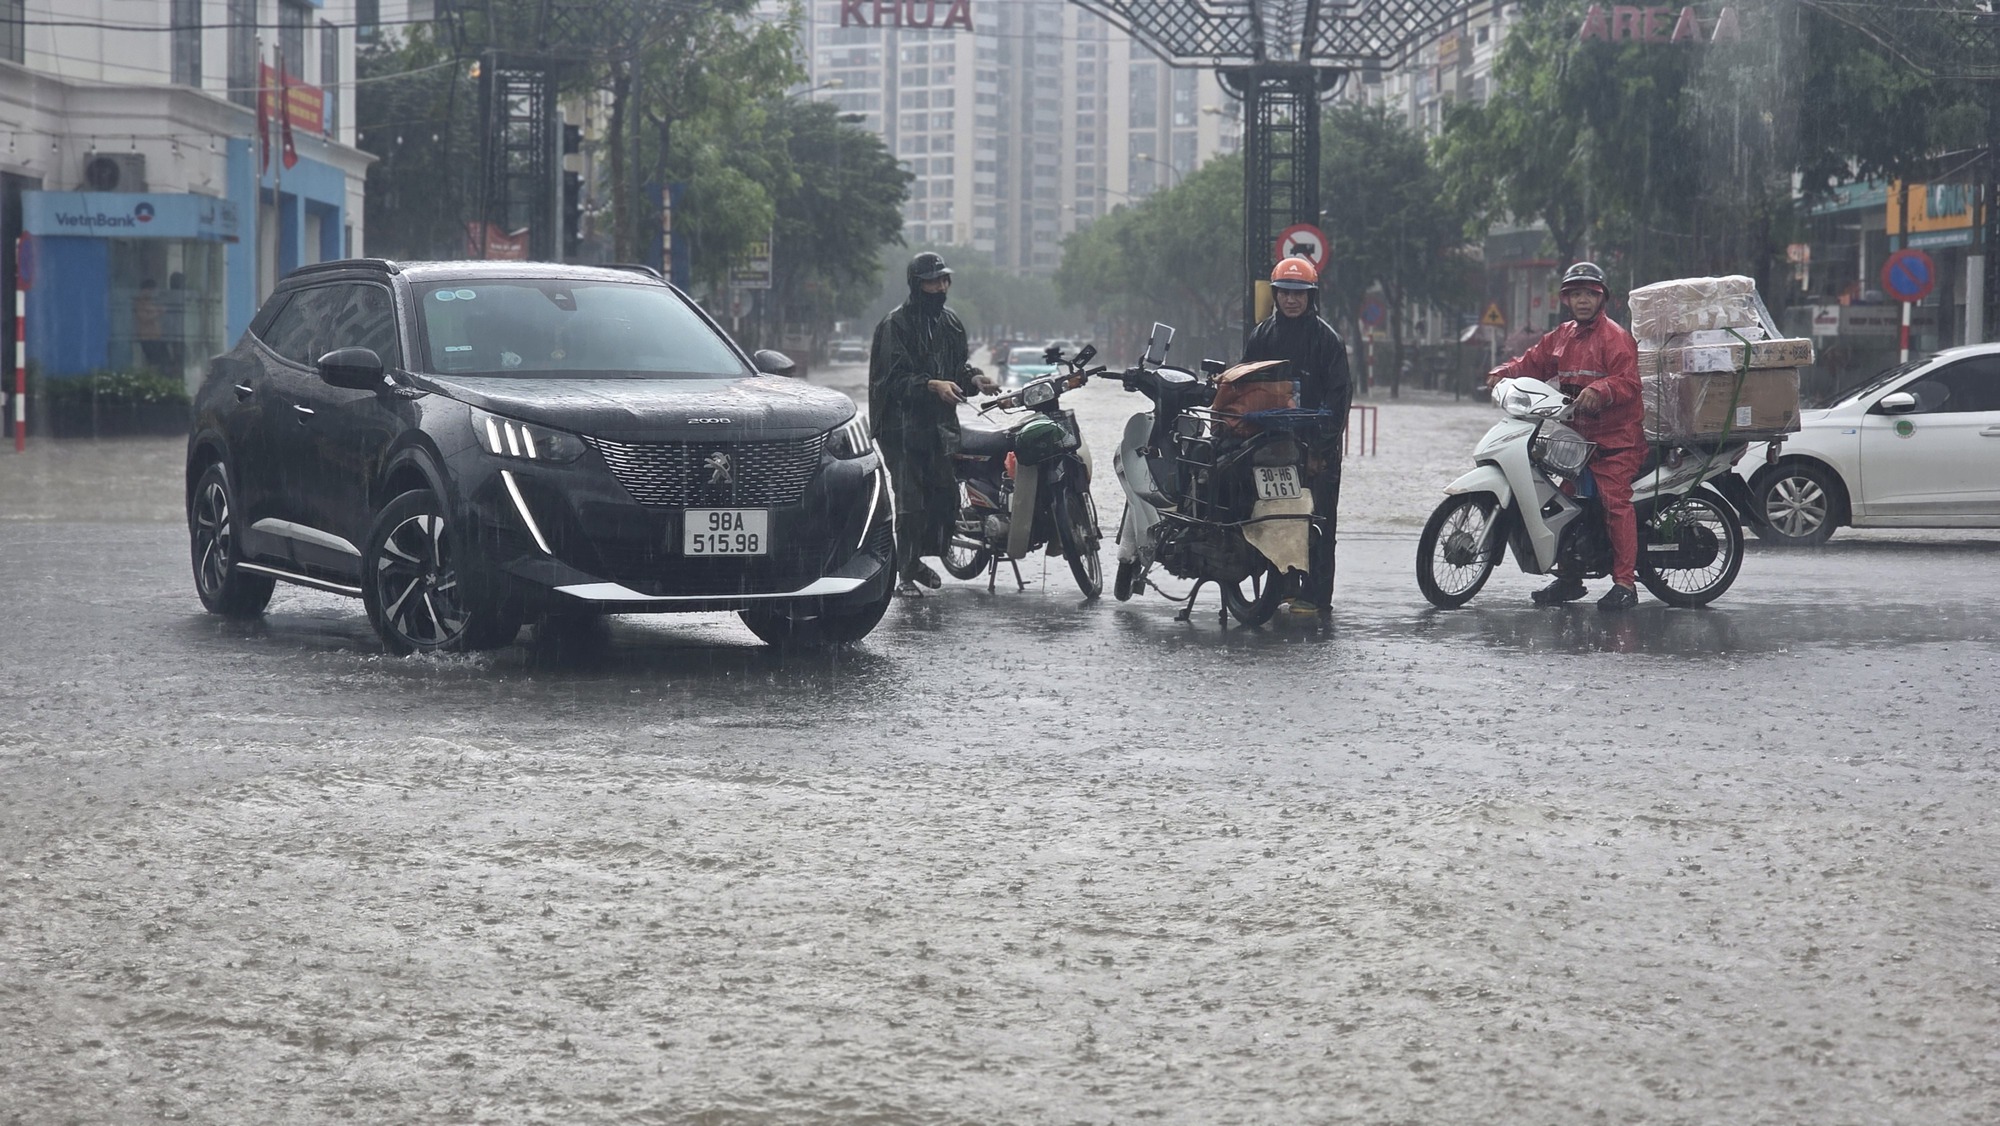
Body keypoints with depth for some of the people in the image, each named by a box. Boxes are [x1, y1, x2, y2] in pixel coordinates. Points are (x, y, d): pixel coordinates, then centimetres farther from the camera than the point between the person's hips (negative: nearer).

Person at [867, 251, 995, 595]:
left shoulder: (950, 323, 15)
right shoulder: (895, 324, -8)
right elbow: (895, 378, -15)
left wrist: (972, 379, 1)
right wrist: (932, 386, -29)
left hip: (940, 425, 7)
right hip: (903, 427, -7)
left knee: (945, 496, 4)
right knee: (911, 501, -9)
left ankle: (917, 559, 22)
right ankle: (906, 573, -2)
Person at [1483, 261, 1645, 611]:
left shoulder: (1615, 337, -8)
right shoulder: (1561, 337, 17)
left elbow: (1628, 382, -16)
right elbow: (1533, 362, 21)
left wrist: (1600, 390, -34)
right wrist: (1504, 372, 3)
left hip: (1615, 437, -8)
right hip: (1576, 434, 8)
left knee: (1616, 502, -16)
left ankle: (1624, 583, -18)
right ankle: (1569, 578, 22)